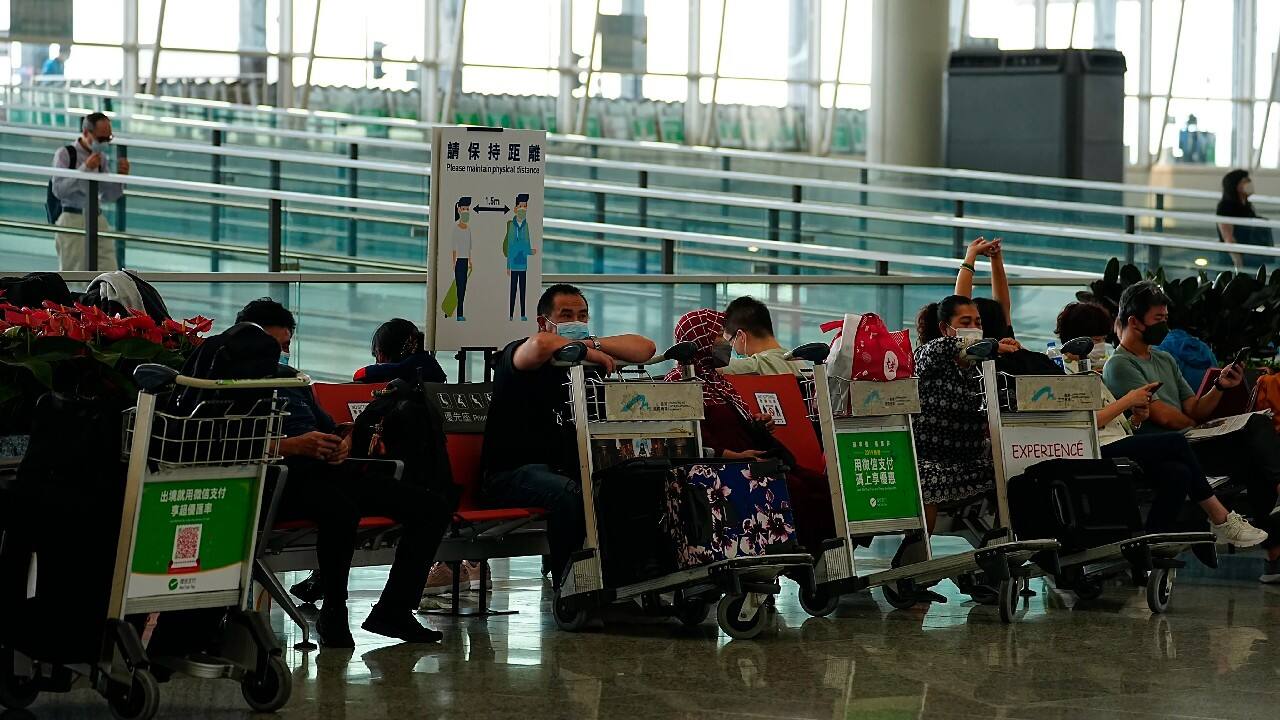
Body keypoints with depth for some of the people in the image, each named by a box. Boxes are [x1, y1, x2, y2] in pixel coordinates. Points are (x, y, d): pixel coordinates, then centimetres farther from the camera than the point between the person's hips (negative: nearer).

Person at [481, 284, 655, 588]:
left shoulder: (588, 358, 18)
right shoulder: (517, 355, -2)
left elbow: (645, 349, 10)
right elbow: (541, 344, -28)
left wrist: (593, 343, -2)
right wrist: (591, 353, -15)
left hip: (570, 468, 6)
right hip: (514, 471, -6)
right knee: (569, 494, -37)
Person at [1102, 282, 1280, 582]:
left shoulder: (1165, 360, 26)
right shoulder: (1119, 366, -2)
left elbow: (1195, 411, 18)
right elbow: (1164, 416, -11)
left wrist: (1220, 387, 2)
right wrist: (1195, 427, 4)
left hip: (1187, 444, 8)